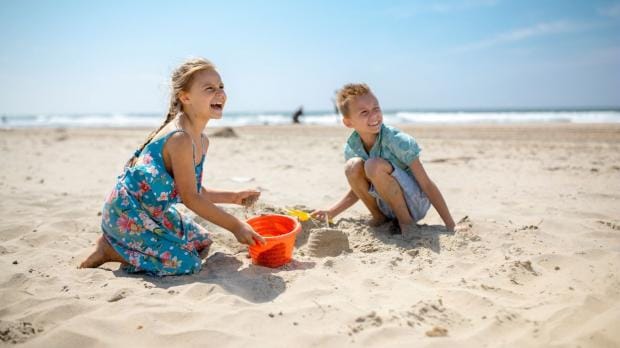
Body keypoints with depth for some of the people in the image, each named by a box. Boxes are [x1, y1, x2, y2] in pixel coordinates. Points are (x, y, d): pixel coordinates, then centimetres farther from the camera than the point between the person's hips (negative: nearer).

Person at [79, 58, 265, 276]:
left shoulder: (202, 142, 4)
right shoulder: (180, 138, -26)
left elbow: (197, 192, 13)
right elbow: (190, 198, -22)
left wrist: (233, 197, 2)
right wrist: (235, 226, -17)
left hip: (154, 212, 10)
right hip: (126, 213, -10)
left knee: (201, 244, 17)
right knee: (186, 263, -16)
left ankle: (120, 243, 19)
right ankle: (109, 250, 0)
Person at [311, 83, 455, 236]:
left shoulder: (398, 141, -22)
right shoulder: (351, 148, -8)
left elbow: (427, 184, -18)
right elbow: (358, 188, 9)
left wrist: (451, 226, -17)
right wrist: (330, 212, -1)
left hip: (415, 203, -5)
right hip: (387, 205, 5)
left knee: (374, 166, -31)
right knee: (353, 166, -20)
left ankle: (406, 221, -11)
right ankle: (379, 217, 0)